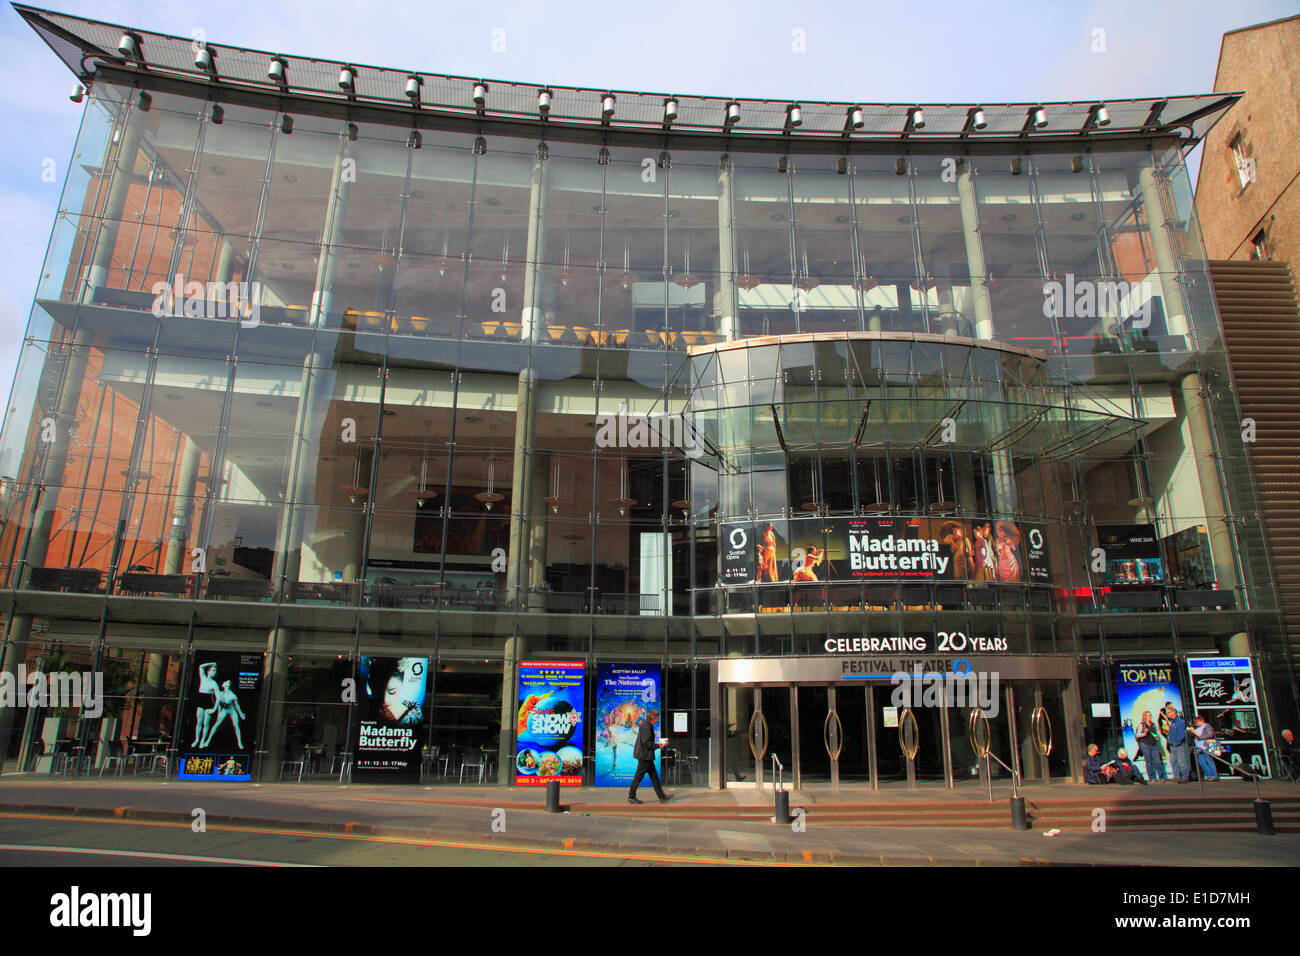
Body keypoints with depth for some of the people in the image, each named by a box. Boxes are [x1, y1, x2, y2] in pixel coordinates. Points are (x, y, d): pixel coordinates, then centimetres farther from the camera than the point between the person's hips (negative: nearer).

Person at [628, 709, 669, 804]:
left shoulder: (646, 725, 14)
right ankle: (631, 797, 8)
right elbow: (646, 743, -21)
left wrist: (656, 744, 13)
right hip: (645, 755, -11)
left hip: (647, 756, 11)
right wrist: (657, 745, -11)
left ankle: (662, 797, 15)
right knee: (638, 776, -1)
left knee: (654, 776, 12)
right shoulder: (646, 726, -17)